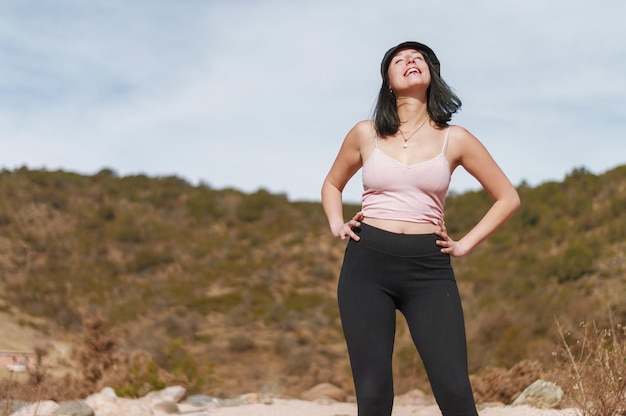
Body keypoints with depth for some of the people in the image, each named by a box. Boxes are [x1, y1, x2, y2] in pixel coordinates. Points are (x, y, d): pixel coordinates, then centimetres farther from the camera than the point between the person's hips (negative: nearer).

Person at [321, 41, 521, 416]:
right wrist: (336, 225, 10)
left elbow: (508, 197, 13)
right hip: (367, 264, 1)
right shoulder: (366, 134, 8)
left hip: (429, 268, -1)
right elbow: (332, 185, 27)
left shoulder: (454, 139, 6)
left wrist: (466, 244, 6)